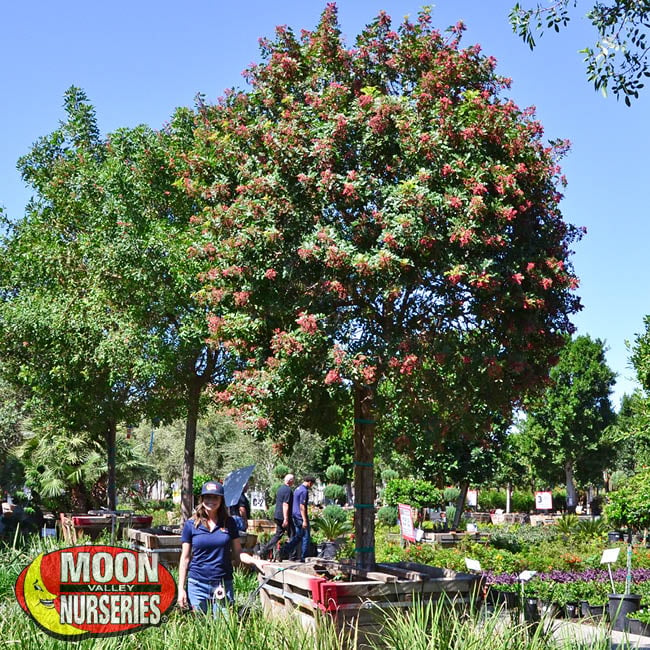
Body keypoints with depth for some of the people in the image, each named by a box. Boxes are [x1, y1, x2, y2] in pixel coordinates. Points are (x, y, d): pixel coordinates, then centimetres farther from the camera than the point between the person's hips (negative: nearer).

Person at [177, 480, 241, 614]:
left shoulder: (229, 523, 4)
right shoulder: (191, 524, 2)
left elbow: (237, 553, 6)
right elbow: (185, 558, 4)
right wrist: (181, 589, 0)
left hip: (223, 585, 0)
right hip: (197, 585, 0)